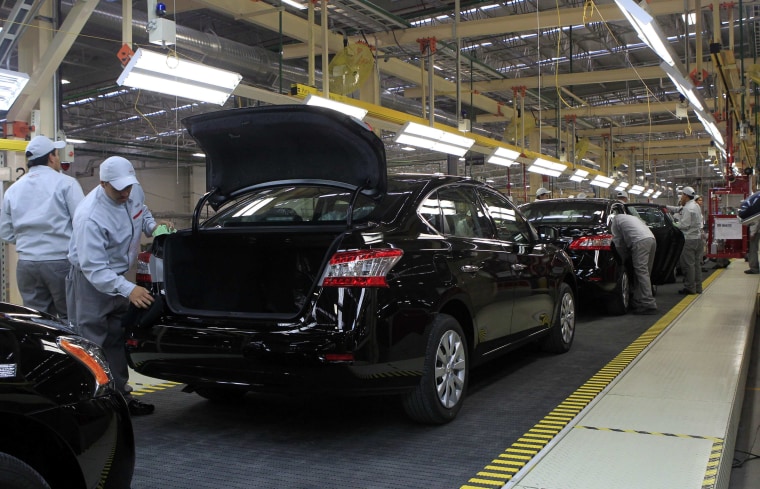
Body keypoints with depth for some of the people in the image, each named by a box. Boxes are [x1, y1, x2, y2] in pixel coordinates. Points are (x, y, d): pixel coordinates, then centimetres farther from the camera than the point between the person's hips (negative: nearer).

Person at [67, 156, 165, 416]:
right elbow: (94, 268, -34)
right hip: (90, 280, -8)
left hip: (117, 275, 8)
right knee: (92, 342, -6)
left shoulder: (134, 192, -9)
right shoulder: (90, 217, -32)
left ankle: (119, 394, 25)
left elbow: (142, 211, 18)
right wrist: (128, 290, -44)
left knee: (118, 339, 14)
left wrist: (153, 226, -4)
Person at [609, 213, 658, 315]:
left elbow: (618, 243, 14)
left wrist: (623, 259, 26)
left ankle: (649, 304, -17)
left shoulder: (614, 220, 16)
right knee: (645, 273, 12)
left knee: (642, 272, -11)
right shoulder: (631, 217, 38)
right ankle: (639, 301, 16)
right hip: (652, 239, 8)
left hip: (640, 241, -8)